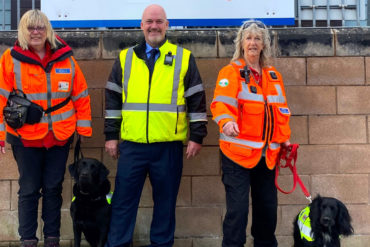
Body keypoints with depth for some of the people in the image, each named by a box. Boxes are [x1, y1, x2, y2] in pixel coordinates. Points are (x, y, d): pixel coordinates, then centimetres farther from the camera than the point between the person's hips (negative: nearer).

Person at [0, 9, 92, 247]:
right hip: (26, 137, -2)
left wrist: (83, 130, 5)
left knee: (53, 188, 11)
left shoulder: (65, 59, 2)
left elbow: (81, 96, 6)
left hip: (60, 137, 2)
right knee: (29, 190, 6)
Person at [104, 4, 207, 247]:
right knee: (124, 198, 5)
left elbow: (197, 100, 3)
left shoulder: (184, 58, 3)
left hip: (169, 145, -1)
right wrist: (111, 135, 5)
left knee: (166, 200, 9)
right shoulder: (125, 58, 8)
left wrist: (197, 136, -1)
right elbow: (113, 99, 10)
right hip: (132, 145, 1)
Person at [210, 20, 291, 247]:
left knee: (268, 206, 14)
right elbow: (221, 102, -18)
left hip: (267, 154, 6)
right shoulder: (230, 72, -3)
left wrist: (284, 138, 11)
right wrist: (226, 121, -37)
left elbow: (282, 111, 19)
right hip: (238, 152, -5)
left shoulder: (274, 76, 14)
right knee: (238, 207, -6)